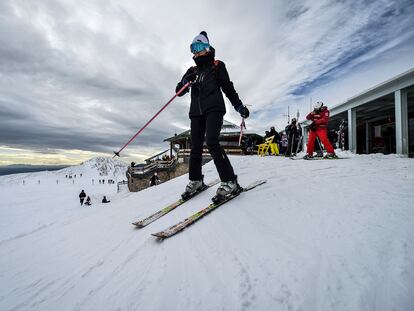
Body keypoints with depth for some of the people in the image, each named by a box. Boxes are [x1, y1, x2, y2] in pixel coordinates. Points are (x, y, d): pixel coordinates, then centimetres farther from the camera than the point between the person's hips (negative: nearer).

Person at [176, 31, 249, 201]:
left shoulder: (217, 66, 12)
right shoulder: (192, 71, 22)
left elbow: (228, 88, 11)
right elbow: (179, 91, 15)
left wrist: (240, 106, 6)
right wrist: (186, 81, -6)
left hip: (214, 109, -5)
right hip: (196, 112, 5)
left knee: (212, 143, -23)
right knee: (195, 147, 2)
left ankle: (229, 181, -19)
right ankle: (195, 180, 15)